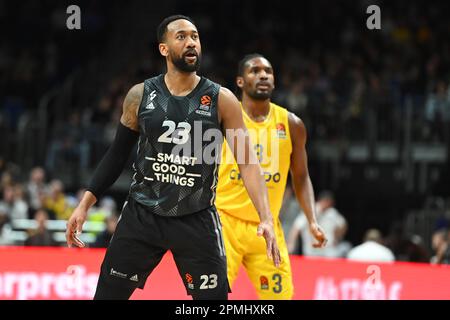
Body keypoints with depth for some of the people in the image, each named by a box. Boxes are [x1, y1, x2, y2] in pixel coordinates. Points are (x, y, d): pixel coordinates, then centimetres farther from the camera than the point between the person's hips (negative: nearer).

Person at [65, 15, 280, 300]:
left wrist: (266, 218, -18)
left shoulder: (221, 100, -5)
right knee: (108, 293, 2)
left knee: (215, 296, -6)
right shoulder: (140, 95, 0)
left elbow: (247, 161, -6)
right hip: (142, 213, 2)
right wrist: (85, 204, 3)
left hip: (196, 220, -1)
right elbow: (118, 154, 10)